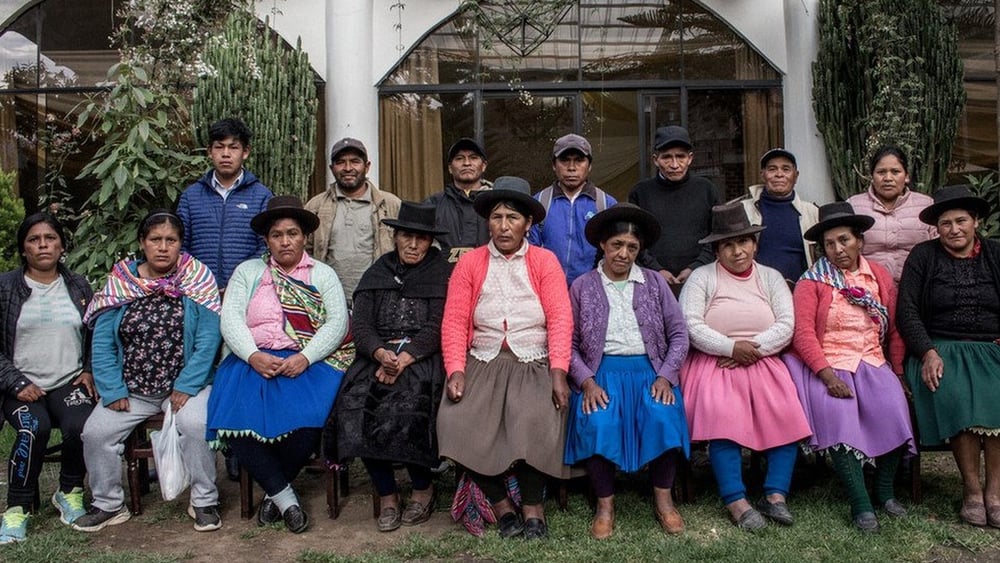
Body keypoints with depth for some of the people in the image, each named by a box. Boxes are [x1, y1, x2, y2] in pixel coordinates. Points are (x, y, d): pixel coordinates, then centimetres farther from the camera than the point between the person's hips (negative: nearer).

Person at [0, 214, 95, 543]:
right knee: (34, 428, -33)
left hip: (70, 383, 2)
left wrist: (89, 371, 1)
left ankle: (70, 492, -2)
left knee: (80, 427, -29)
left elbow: (96, 335, 17)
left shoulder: (79, 287, 13)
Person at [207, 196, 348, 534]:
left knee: (305, 421, -30)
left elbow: (338, 322, 0)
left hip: (308, 363, -1)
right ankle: (285, 497, -10)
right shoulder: (248, 271, 17)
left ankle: (274, 490, -1)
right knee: (236, 416, -27)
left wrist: (304, 358, -16)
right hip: (253, 362, 2)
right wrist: (253, 356, -14)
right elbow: (230, 319, 4)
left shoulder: (323, 274, 14)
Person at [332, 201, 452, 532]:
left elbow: (437, 328, -3)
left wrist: (404, 358, -18)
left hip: (422, 359, -3)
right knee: (354, 407, -25)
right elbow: (361, 325, 6)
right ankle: (386, 494, -8)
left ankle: (423, 489, -6)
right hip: (378, 356, 3)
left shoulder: (442, 274, 8)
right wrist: (381, 353, -15)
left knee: (403, 410, -31)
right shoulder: (377, 272, 17)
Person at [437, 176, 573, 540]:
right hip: (483, 363, 2)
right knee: (457, 423, -22)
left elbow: (560, 319, -3)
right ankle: (500, 504, -1)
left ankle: (533, 507, -4)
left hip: (534, 365, -1)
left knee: (536, 422, -29)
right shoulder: (469, 263, 10)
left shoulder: (544, 262, 8)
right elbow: (454, 322, 2)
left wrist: (558, 373, -15)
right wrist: (456, 371, -12)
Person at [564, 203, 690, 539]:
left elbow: (679, 334, 7)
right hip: (602, 372, -1)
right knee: (598, 424, -30)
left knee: (664, 419, -29)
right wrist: (587, 381, -12)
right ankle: (605, 504, -10)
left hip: (649, 370, 1)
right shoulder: (582, 287, 8)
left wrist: (666, 376, -8)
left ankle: (663, 499, -7)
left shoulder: (655, 283, 11)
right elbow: (569, 343, 3)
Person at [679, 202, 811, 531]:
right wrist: (732, 347, -17)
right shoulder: (701, 278, 6)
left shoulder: (771, 278, 15)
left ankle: (775, 494, -15)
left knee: (787, 413, -23)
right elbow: (690, 326, -7)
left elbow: (786, 325, 2)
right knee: (723, 417, -29)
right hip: (714, 364, -3)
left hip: (764, 363, 3)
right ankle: (735, 502, -24)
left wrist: (753, 349, -13)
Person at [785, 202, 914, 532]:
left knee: (893, 407, -24)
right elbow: (804, 333, -9)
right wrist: (827, 375, -18)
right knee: (838, 413, -30)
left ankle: (884, 491, -2)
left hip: (872, 363, 3)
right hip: (827, 365, -3)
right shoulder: (812, 281, 0)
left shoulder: (880, 278, 12)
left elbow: (894, 330, 13)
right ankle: (861, 505, -22)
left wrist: (898, 372, 5)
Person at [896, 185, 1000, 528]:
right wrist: (928, 352, -12)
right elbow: (907, 311, 1)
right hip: (941, 348, -1)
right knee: (956, 396, -32)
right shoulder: (923, 256, 8)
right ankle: (971, 489, -20)